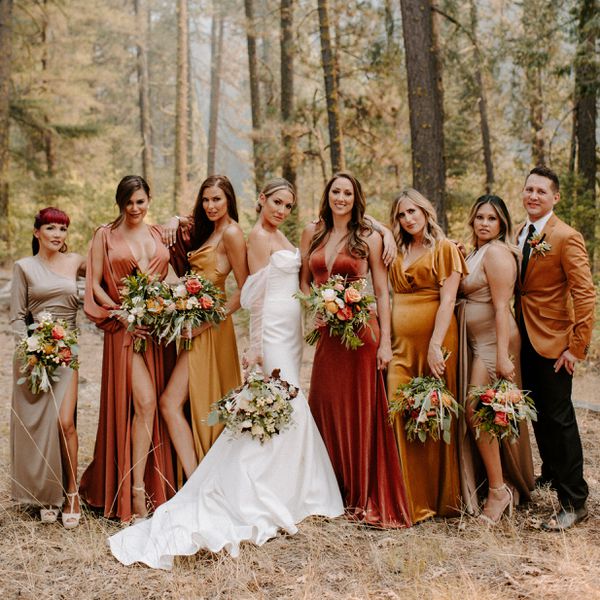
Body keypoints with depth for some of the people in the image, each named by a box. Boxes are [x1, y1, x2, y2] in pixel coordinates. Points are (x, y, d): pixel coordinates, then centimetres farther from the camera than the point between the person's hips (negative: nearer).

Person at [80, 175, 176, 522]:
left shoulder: (159, 234, 14)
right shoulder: (105, 236, 4)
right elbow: (95, 285, 0)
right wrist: (122, 315, -12)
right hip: (126, 328, -4)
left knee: (154, 405, 5)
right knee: (144, 402, -15)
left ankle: (156, 483, 15)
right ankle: (136, 488, -9)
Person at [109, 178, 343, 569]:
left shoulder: (279, 236, 17)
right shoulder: (260, 236, -10)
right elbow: (256, 295, -14)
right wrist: (257, 346, -16)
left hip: (289, 328, 9)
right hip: (273, 329, -9)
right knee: (289, 404, -11)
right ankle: (276, 498, -5)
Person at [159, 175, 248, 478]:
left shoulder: (231, 233, -11)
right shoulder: (208, 232, 16)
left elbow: (245, 290, -13)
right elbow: (187, 274, 11)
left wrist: (209, 319, -15)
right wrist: (179, 238, 0)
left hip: (211, 329, -9)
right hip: (196, 327, 9)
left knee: (170, 402, -13)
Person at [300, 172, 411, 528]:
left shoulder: (369, 238, -2)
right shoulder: (313, 233, 9)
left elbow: (382, 292, -3)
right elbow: (304, 280, 17)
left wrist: (385, 341, -9)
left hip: (360, 331, -4)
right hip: (326, 332, 4)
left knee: (361, 411, 0)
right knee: (327, 408, 8)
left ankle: (365, 496, 11)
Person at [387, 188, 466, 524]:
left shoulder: (445, 249, 0)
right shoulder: (399, 253, 17)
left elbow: (447, 300, -9)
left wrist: (435, 345, -18)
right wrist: (387, 340, 6)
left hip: (434, 340, -5)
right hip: (401, 342, 5)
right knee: (400, 417, -4)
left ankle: (440, 497, 14)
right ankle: (411, 499, 3)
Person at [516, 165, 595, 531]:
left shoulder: (566, 237, -15)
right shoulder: (521, 234, 9)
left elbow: (585, 294, -18)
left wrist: (577, 347, -20)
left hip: (553, 343, -7)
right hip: (526, 340, 7)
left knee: (559, 418, -3)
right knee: (538, 414, 18)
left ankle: (574, 503, 5)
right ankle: (551, 473, 37)